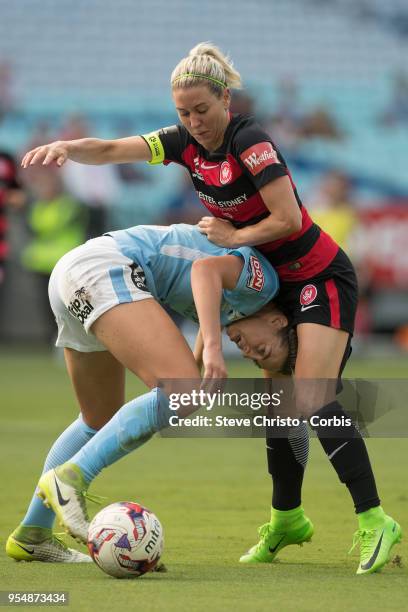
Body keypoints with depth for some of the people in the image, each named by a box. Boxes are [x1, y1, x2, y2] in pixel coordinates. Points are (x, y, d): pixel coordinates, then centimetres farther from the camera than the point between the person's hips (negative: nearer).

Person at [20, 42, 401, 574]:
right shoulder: (187, 143, 0)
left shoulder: (249, 142, -22)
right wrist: (65, 147, -23)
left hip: (322, 277, -8)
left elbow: (288, 218, -24)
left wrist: (235, 238, -15)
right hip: (278, 283, 8)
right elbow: (110, 151, -6)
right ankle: (287, 516, 20)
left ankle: (374, 520, -20)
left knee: (312, 399, -19)